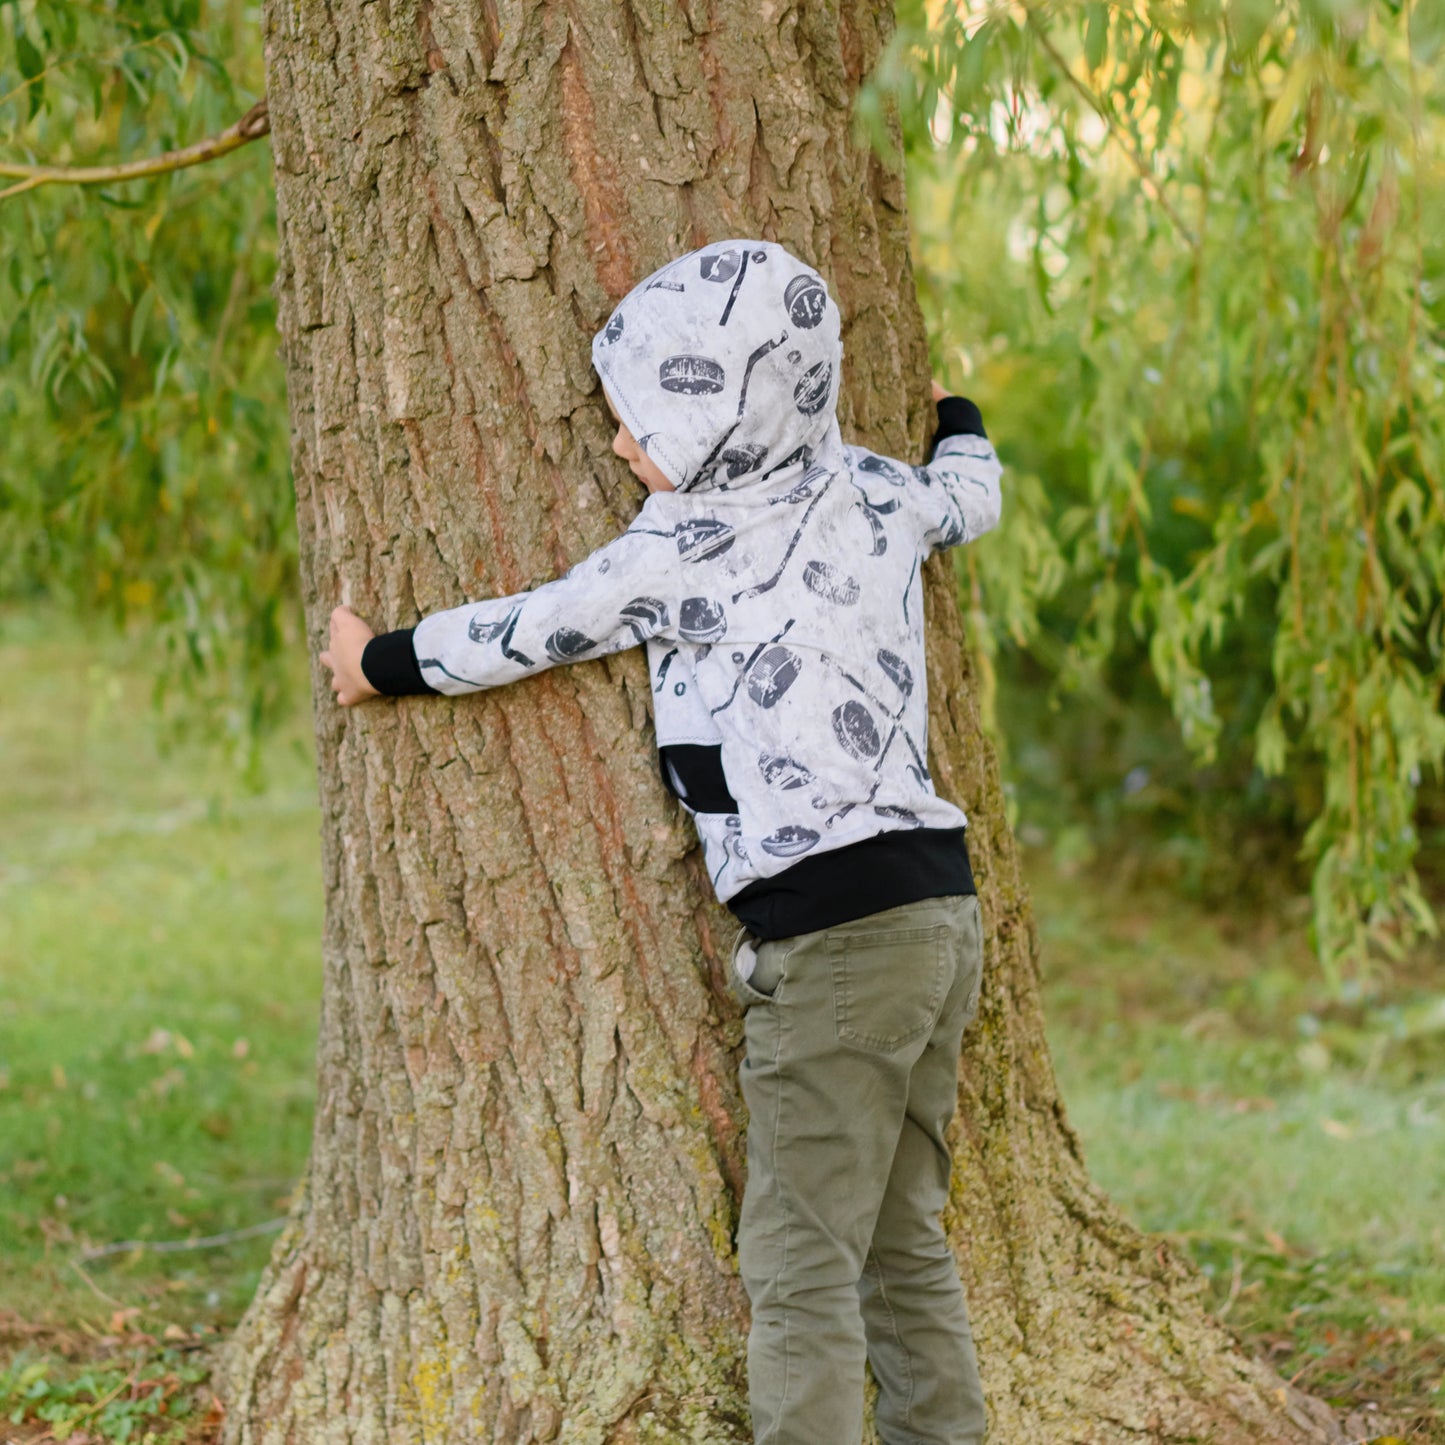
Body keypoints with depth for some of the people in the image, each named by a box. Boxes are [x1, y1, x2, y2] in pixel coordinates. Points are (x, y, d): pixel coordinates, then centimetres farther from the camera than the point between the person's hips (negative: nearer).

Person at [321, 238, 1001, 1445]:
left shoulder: (691, 546, -9)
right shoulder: (874, 493, 10)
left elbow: (533, 630, 3)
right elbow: (973, 496, 32)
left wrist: (382, 663, 20)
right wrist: (950, 412, 54)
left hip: (834, 938, -8)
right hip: (939, 905, 8)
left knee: (800, 1264, -5)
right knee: (902, 1245, 14)